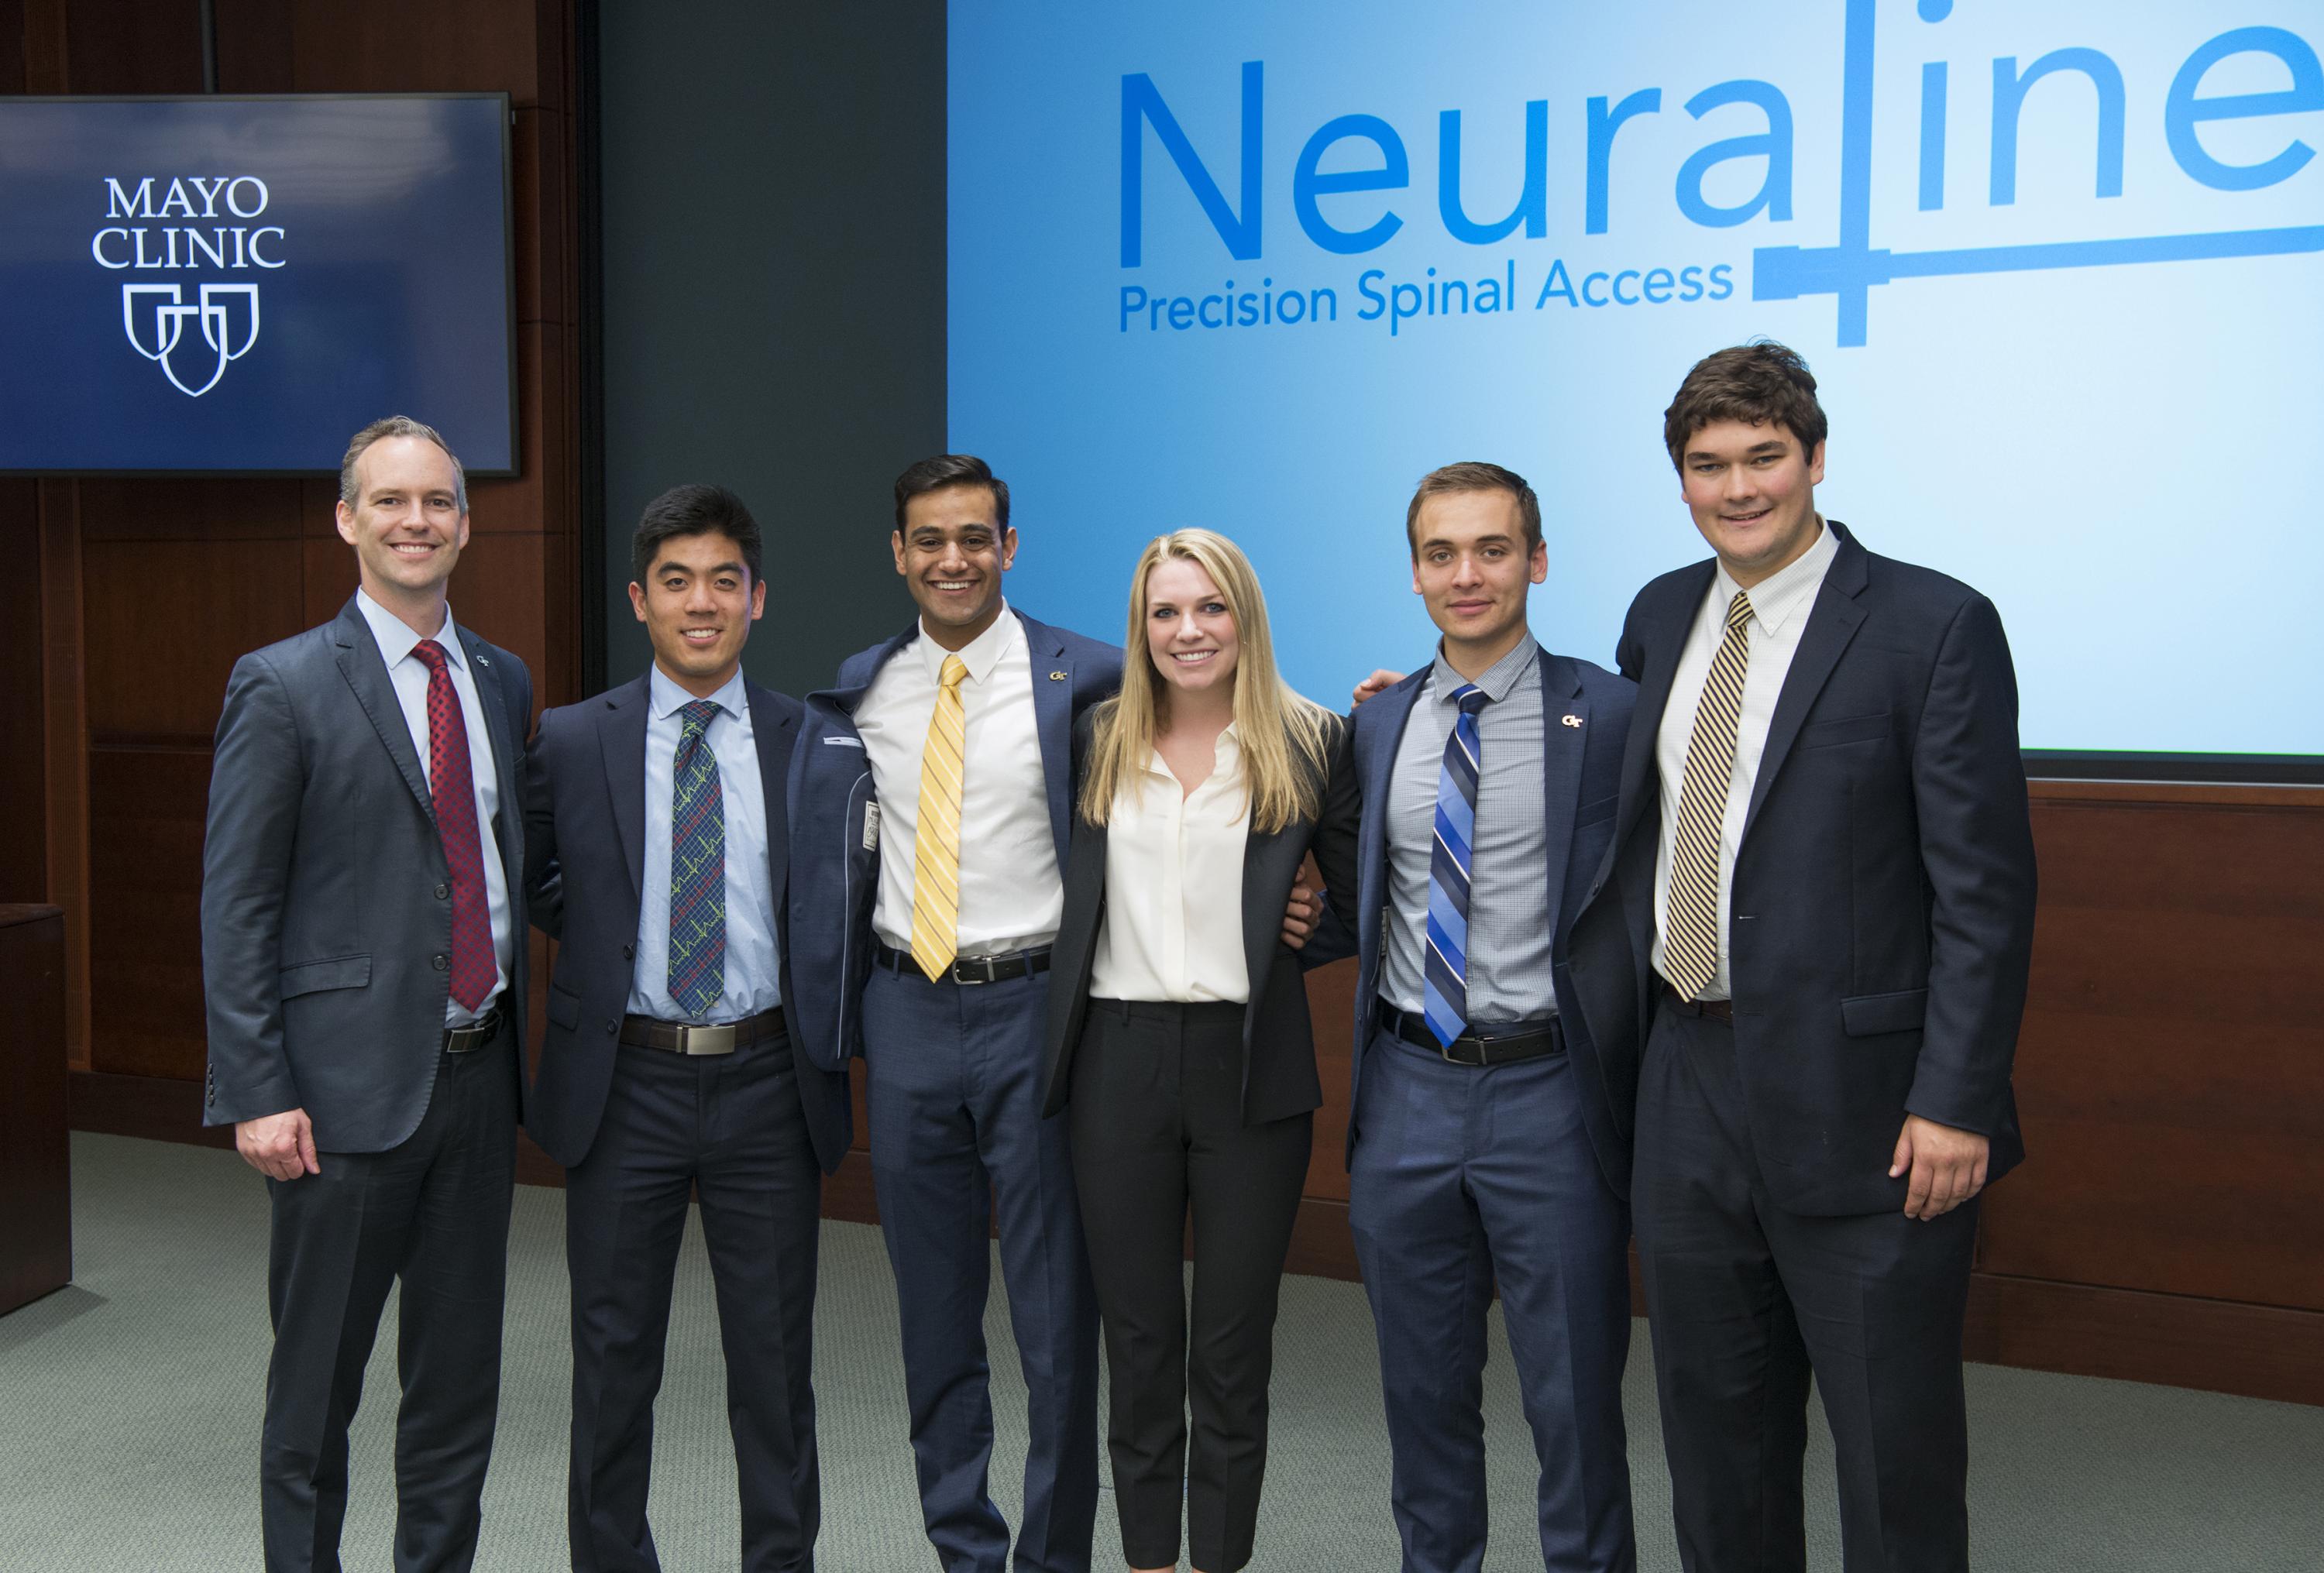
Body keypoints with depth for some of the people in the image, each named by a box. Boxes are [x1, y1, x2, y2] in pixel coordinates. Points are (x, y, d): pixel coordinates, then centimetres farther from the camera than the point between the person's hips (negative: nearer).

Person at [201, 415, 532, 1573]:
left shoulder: (503, 682, 10)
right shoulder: (283, 686, -6)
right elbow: (234, 905, -8)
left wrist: (518, 1044, 10)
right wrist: (257, 1092, -13)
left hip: (480, 1071, 5)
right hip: (349, 1083, -5)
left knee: (461, 1379, 15)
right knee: (315, 1389, 8)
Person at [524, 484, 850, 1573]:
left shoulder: (811, 743, 0)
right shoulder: (573, 742, -1)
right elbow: (519, 874, 14)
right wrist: (600, 937, 6)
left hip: (769, 1085, 0)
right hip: (625, 1084, 0)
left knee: (775, 1358, 10)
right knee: (614, 1355, 12)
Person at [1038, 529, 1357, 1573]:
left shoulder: (1310, 744, 1)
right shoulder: (1094, 743, 8)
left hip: (1251, 1067, -2)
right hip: (1120, 1064, 2)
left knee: (1233, 1350, 8)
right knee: (1136, 1342, 11)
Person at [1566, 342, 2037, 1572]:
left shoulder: (1933, 625, -9)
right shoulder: (1660, 616, 9)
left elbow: (1985, 882, -12)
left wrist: (1957, 1100, -16)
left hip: (1857, 1100, -5)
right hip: (1689, 1080, 6)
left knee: (1895, 1446, 8)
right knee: (1714, 1427, 18)